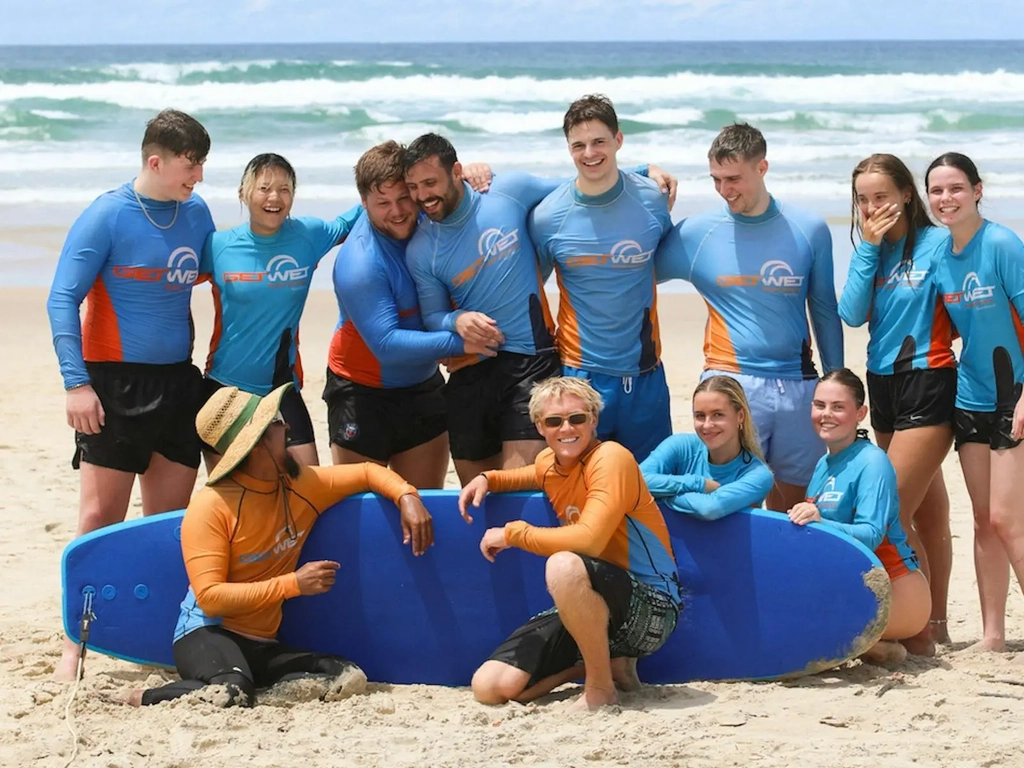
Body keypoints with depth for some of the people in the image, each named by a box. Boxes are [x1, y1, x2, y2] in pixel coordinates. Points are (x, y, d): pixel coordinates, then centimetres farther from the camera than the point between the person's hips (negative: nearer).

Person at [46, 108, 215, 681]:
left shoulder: (196, 213, 7)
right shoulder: (107, 216, -10)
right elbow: (63, 300, -11)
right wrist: (76, 382, -18)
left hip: (178, 382, 6)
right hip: (116, 383, -6)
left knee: (170, 522, 8)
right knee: (101, 517, -7)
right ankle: (75, 646, -2)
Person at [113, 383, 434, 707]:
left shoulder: (300, 486, 6)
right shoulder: (211, 506, -14)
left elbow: (367, 473, 20)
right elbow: (209, 597, -20)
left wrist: (406, 497, -2)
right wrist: (293, 584, -22)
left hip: (262, 645, 7)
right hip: (208, 635, -7)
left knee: (349, 680, -19)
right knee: (233, 693, -41)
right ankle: (140, 700, -17)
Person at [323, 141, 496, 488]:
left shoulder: (424, 219, -6)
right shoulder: (359, 266, -26)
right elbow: (386, 344, -28)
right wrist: (458, 342, -31)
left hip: (424, 387, 6)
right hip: (363, 391, -6)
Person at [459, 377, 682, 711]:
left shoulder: (610, 457, -16)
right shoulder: (548, 462, 8)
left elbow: (589, 540, -30)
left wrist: (513, 533, -17)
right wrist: (489, 479, 15)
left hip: (649, 608, -8)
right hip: (584, 607, 8)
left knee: (564, 565, -39)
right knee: (489, 687, -7)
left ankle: (601, 685, -17)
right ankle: (609, 660, 12)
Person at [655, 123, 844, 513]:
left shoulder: (809, 230, 4)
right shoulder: (696, 232, 1)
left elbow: (825, 311, 13)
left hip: (798, 387, 2)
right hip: (732, 385, -2)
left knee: (794, 506, 9)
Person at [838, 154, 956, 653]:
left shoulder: (938, 244, -10)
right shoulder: (872, 251, 9)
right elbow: (852, 314, -3)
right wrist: (868, 247, -7)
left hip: (928, 387, -7)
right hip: (884, 386, 7)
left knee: (891, 510, -13)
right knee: (928, 512, 14)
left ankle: (919, 631, -7)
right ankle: (935, 625, 21)